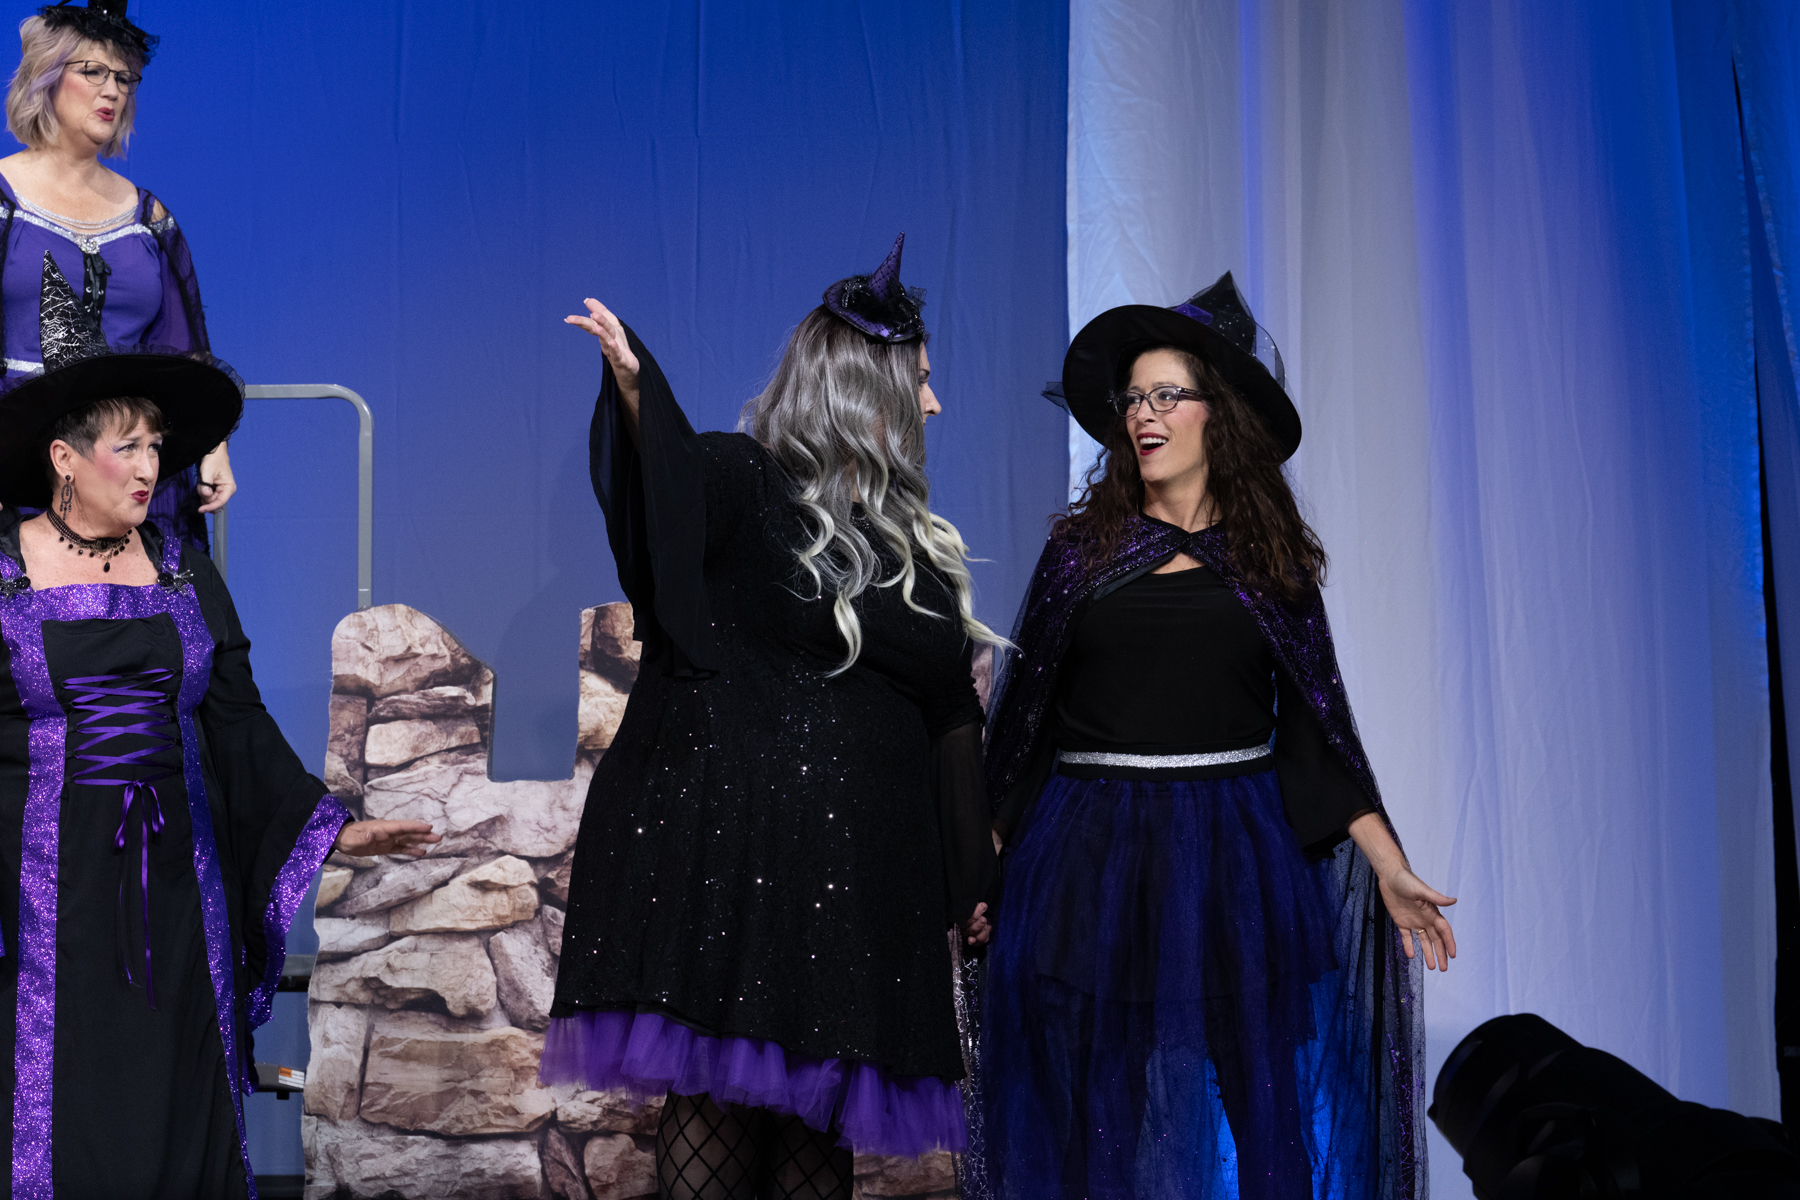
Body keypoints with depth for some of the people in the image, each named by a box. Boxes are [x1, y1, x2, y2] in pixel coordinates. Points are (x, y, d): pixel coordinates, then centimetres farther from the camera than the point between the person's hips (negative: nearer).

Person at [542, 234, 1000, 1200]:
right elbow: (676, 478, -29)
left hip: (854, 865, 6)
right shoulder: (742, 485, -4)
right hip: (730, 844, -6)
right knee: (716, 1094, -5)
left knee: (820, 1103, 7)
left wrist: (971, 878, 21)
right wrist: (633, 384, -51)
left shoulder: (908, 535, 17)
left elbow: (948, 714, 21)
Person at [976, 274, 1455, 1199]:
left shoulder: (1271, 561, 6)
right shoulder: (1081, 546, 6)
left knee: (1252, 1114, 0)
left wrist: (1390, 871, -5)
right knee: (1098, 1122, 4)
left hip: (1236, 868, 0)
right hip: (1091, 868, 0)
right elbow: (1026, 718, 8)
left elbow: (1314, 726, 4)